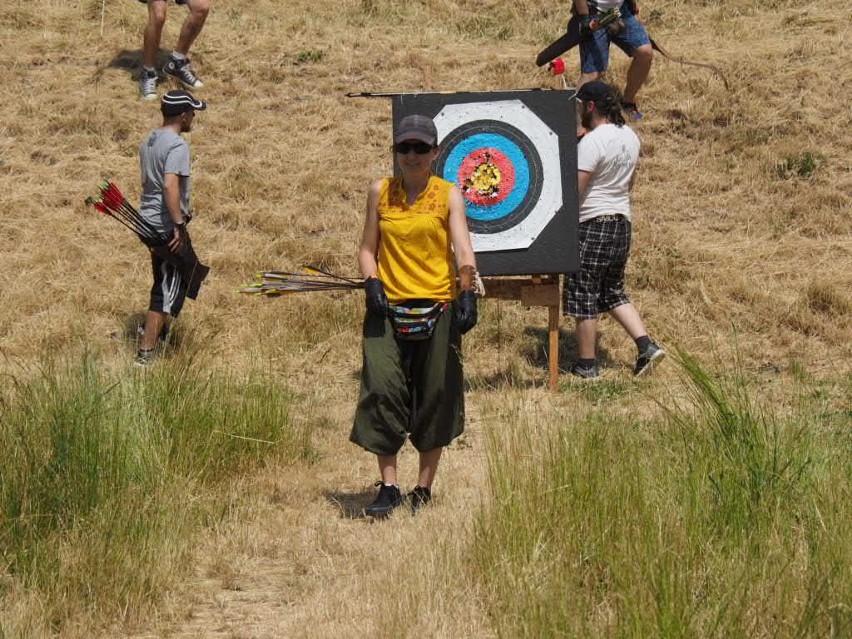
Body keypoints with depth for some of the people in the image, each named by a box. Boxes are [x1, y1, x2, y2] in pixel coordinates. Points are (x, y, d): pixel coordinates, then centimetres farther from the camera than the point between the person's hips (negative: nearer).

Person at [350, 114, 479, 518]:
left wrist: (467, 294, -24)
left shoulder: (448, 194, 3)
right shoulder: (381, 193, 9)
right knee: (382, 390, -11)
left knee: (435, 398, 3)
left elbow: (462, 249, -9)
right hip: (388, 308, 1)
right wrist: (372, 282, -7)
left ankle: (423, 488, 15)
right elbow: (368, 247, 13)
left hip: (437, 307, -1)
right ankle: (388, 487, -6)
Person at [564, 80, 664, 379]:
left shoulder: (591, 142, -19)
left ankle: (586, 365, 9)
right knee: (613, 292, 19)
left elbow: (573, 189, -20)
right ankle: (646, 346, 6)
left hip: (592, 225, -8)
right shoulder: (630, 137, 7)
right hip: (622, 222, 8)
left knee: (584, 296, 3)